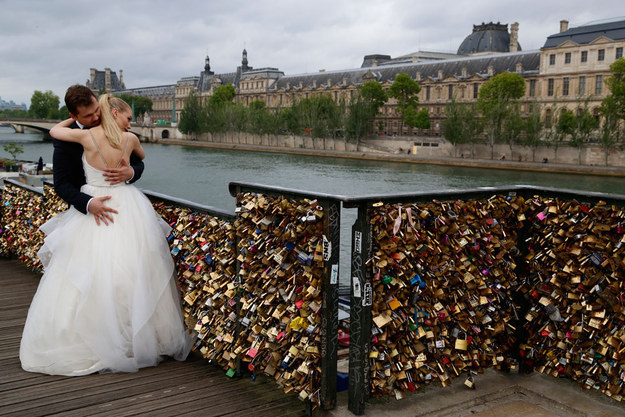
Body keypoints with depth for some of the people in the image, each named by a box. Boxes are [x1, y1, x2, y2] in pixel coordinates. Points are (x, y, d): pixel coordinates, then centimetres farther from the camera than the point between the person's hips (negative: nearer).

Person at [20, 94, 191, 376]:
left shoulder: (86, 136, -6)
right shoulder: (130, 139, -1)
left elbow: (54, 130, 15)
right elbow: (142, 156, 23)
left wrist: (76, 118, 27)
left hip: (92, 210, -1)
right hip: (126, 212, 1)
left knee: (86, 278, 4)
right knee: (132, 277, 6)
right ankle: (138, 340, 14)